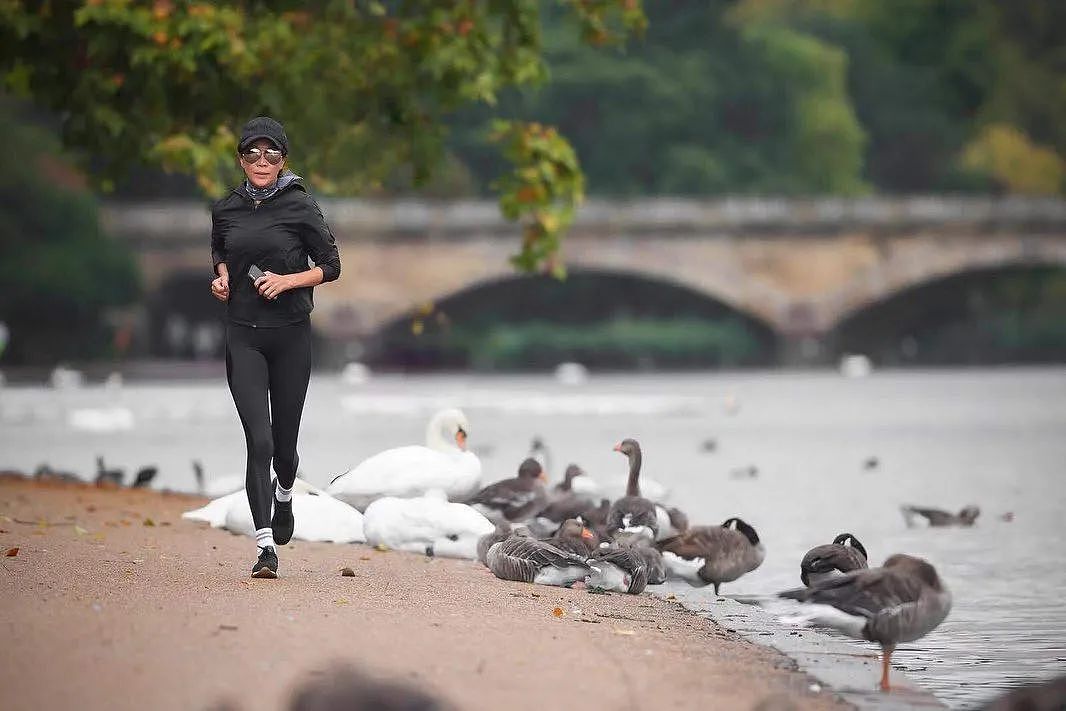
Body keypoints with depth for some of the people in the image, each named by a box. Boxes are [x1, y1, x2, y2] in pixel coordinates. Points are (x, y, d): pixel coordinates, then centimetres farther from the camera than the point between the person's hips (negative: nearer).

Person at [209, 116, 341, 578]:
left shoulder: (300, 207, -4)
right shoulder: (225, 210, 5)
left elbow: (330, 266, 0)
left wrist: (287, 280, -14)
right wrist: (222, 277, 4)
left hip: (291, 333, -1)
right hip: (243, 335, 1)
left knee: (284, 441, 8)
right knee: (258, 439, -12)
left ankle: (285, 494, 45)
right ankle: (265, 547, -12)